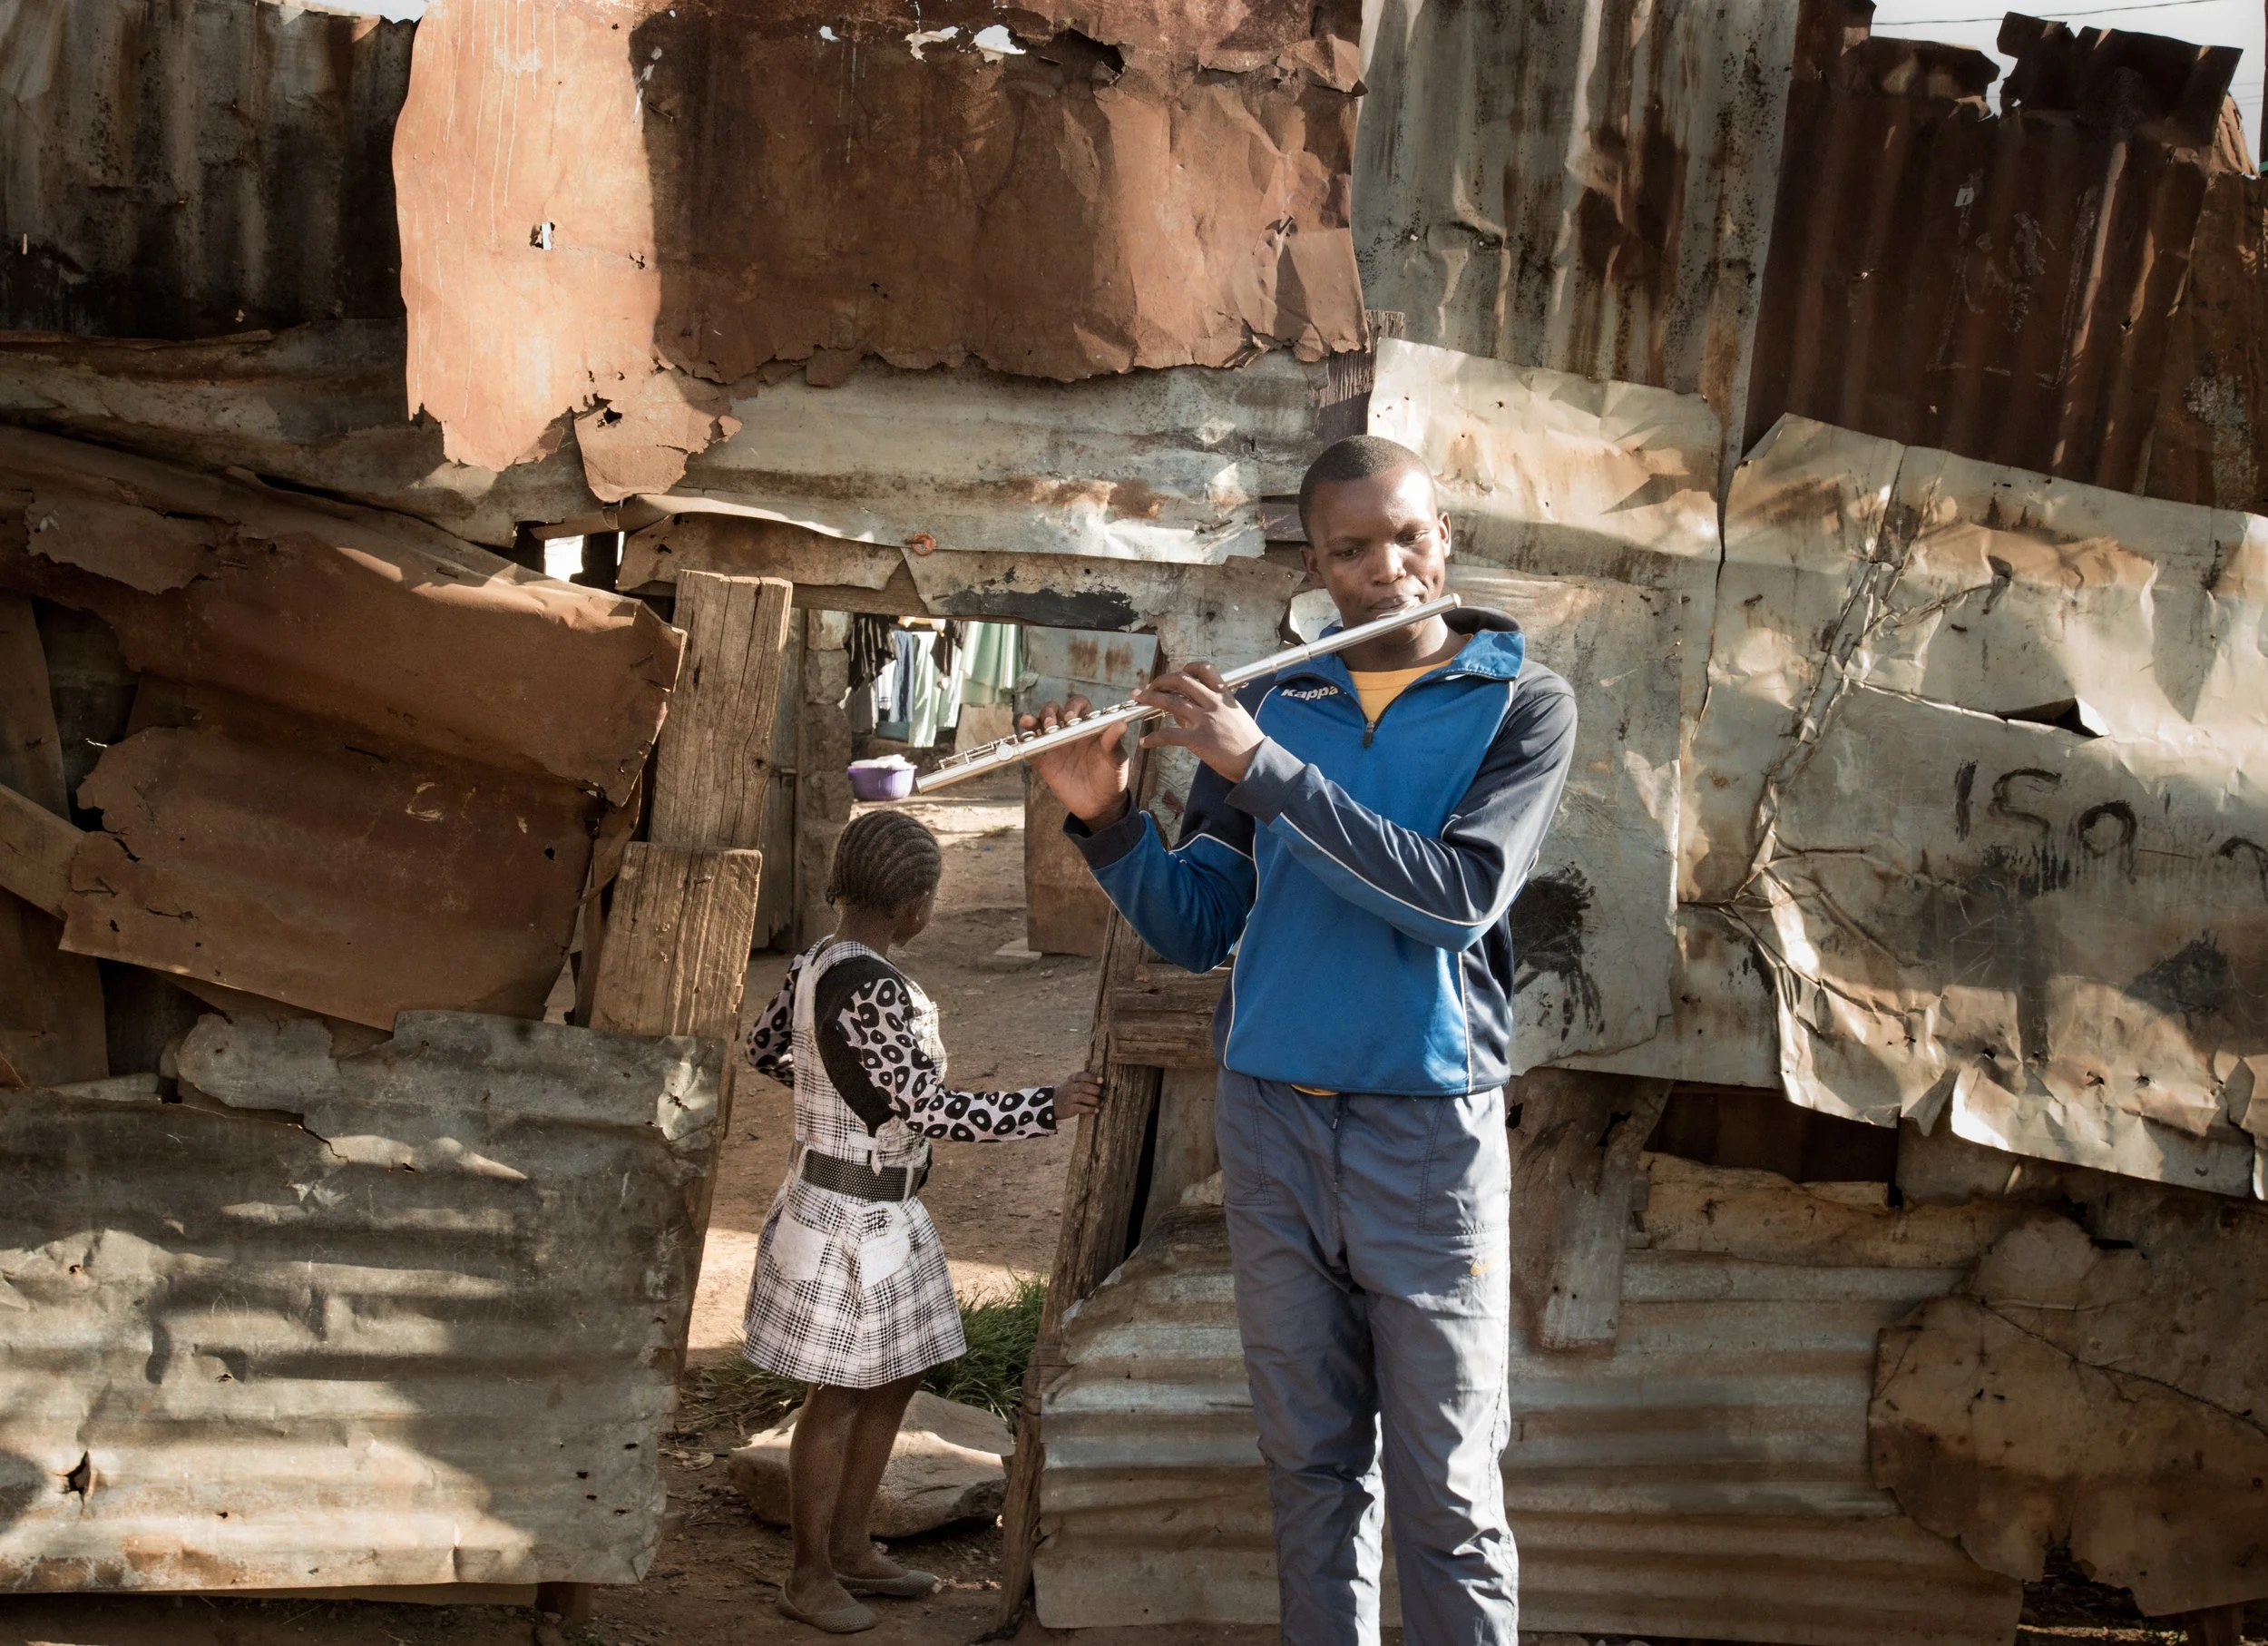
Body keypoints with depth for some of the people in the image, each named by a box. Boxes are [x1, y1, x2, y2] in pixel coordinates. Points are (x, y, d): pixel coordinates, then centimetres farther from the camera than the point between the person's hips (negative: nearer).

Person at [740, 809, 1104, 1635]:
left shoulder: (817, 962, 3)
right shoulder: (869, 990, -26)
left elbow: (764, 1049, 19)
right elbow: (932, 1110, -27)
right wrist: (1046, 1107, -18)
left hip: (876, 1208, 10)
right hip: (852, 1215, -10)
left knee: (895, 1377, 18)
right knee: (842, 1391, 3)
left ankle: (850, 1547, 31)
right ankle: (810, 1576, 18)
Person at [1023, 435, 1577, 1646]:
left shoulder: (1522, 707, -1)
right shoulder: (1269, 705, 9)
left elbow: (1459, 897, -18)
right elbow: (1192, 931, 8)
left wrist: (1259, 765, -20)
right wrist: (1105, 818, -10)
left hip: (1430, 1133, -3)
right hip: (1269, 1127, 3)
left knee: (1447, 1494, -1)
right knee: (1313, 1469, 9)